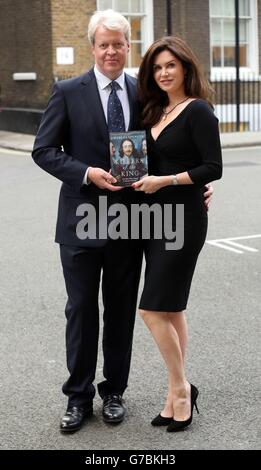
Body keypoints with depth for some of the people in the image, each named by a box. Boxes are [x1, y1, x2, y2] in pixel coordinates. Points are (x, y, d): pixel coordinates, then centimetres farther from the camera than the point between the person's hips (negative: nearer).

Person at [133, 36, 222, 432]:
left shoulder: (198, 111, -10)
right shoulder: (156, 112, 14)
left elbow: (213, 167, -16)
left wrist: (165, 181, -17)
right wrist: (140, 177, 1)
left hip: (183, 219, -8)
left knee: (154, 309, -9)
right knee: (171, 309, 11)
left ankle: (180, 388, 9)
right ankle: (178, 394, 19)